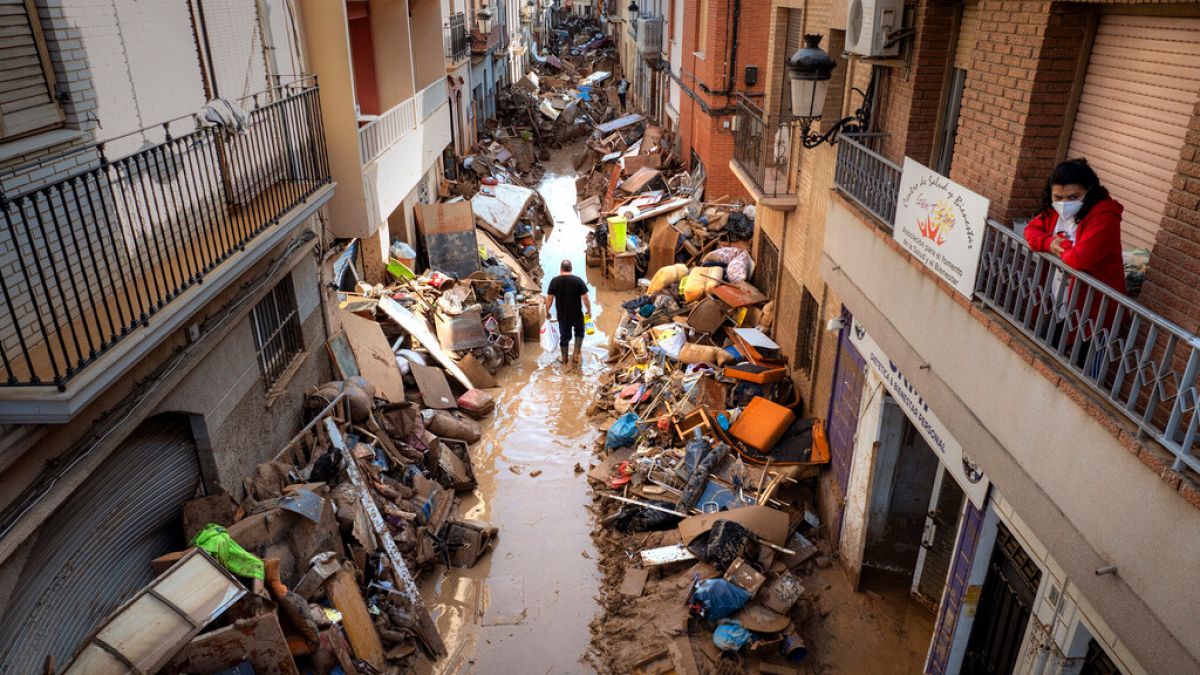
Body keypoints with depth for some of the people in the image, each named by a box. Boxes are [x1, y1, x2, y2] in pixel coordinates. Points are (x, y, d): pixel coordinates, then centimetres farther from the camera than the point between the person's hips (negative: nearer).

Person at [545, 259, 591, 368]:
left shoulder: (554, 281, -8)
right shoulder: (578, 280, -13)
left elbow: (549, 299, -4)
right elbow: (585, 298, -13)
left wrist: (547, 312, 10)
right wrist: (589, 311, 2)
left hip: (562, 315, 1)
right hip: (576, 314, -1)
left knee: (564, 336, 17)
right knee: (579, 332, 24)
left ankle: (565, 359, 27)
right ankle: (576, 355, 16)